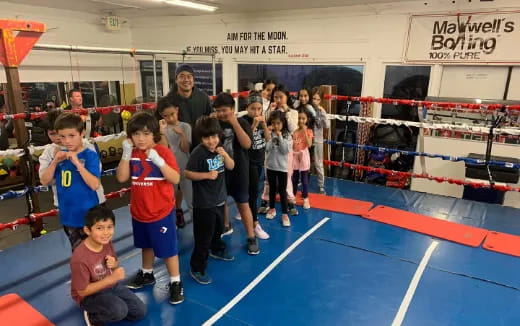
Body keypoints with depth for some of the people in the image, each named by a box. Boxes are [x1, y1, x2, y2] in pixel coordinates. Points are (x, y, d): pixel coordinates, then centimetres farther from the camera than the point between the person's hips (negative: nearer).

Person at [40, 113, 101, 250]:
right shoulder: (60, 155, 0)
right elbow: (45, 181, 1)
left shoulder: (90, 155, -15)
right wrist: (55, 162, -14)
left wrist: (77, 163, -29)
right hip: (68, 215, 5)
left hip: (88, 215, -5)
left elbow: (95, 184, -23)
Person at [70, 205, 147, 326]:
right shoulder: (80, 258, -32)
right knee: (120, 310, -31)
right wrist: (111, 278, -30)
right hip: (89, 295, -6)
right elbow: (82, 291, -23)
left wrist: (114, 264, -19)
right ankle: (92, 316, -1)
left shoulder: (107, 242, -12)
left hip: (111, 284, 6)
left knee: (140, 312, 3)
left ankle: (104, 310, 18)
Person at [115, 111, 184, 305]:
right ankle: (147, 274, 46)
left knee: (168, 248, 5)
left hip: (161, 211, -5)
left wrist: (158, 161, -34)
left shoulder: (163, 152, -15)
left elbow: (175, 179, -23)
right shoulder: (132, 153, 0)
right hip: (139, 211, 5)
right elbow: (121, 178, -7)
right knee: (146, 245, 25)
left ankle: (175, 282, 21)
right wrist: (126, 155, -17)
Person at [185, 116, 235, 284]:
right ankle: (197, 269, 12)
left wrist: (225, 155, -14)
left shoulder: (219, 149, 0)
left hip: (219, 199, 8)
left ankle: (217, 250, 53)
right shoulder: (198, 152, -20)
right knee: (203, 237, -2)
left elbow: (231, 166, 3)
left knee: (218, 229, 29)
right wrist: (207, 175, -29)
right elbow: (188, 173, -20)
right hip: (204, 203, -8)